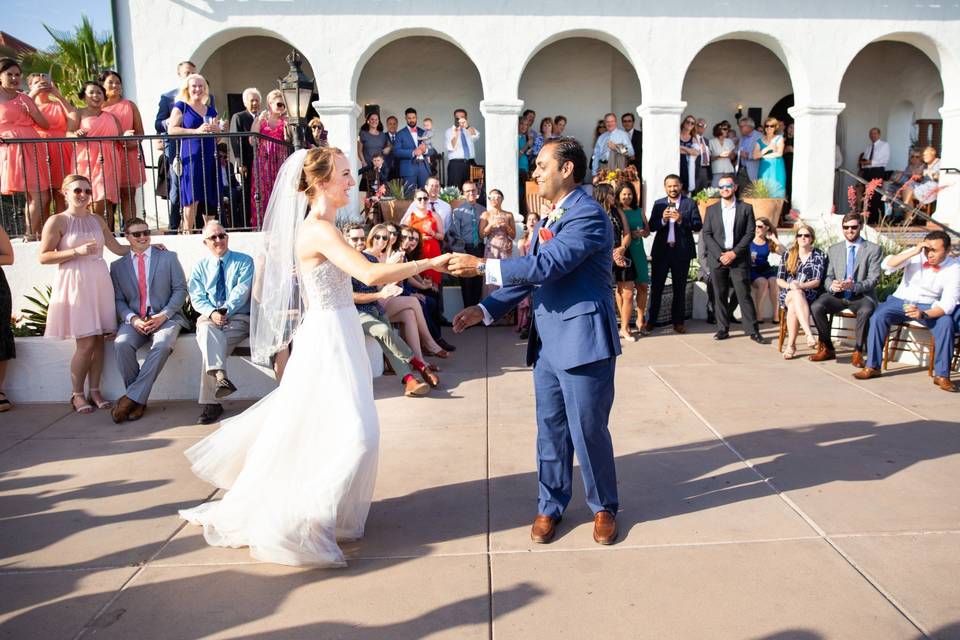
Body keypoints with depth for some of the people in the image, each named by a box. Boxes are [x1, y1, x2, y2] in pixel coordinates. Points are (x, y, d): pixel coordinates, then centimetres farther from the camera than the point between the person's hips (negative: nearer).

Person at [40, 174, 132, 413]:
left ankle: (95, 391, 14)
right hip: (75, 284, -5)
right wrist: (77, 251, -15)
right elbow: (43, 257, -7)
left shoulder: (97, 220, 14)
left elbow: (118, 248, 21)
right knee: (86, 342, -6)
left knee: (99, 340, 4)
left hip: (99, 283, 5)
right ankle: (77, 394, 9)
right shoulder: (57, 221, -2)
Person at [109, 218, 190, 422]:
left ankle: (131, 397, -25)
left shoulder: (169, 257, 11)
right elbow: (118, 300, 9)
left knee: (162, 345, -34)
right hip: (134, 320, 2)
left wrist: (164, 315, -10)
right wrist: (132, 319, -11)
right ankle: (139, 400, -17)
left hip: (165, 318, -2)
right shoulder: (117, 266, 15)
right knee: (122, 344, -31)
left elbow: (180, 289, 4)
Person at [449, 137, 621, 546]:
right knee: (550, 429, 14)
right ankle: (550, 506, 29)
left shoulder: (588, 214, -14)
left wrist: (482, 266, -21)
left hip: (583, 339, -8)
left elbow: (547, 266, -25)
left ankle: (603, 508, 25)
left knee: (588, 430, 4)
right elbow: (530, 275, 16)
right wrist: (485, 310, 8)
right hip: (548, 340, 8)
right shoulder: (550, 218, 14)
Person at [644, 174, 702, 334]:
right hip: (661, 250, 1)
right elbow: (651, 227, 1)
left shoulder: (690, 203, 2)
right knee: (656, 287, 2)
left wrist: (681, 220, -20)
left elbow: (698, 225, -6)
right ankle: (650, 321, 9)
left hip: (682, 251, -1)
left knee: (680, 288, 9)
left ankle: (678, 322, 19)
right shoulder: (658, 204, 7)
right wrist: (662, 220, -17)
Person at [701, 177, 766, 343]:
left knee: (744, 295, -4)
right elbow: (706, 234, 3)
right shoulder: (711, 209, 9)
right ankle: (723, 329, 10)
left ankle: (753, 331, 0)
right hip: (717, 258, 2)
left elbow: (750, 233, 0)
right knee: (720, 295, 3)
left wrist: (734, 253, -10)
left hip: (738, 258, -2)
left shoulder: (746, 208, 5)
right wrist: (720, 254, -9)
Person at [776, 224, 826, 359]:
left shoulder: (819, 255, 6)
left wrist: (801, 285, -22)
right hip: (788, 293, 1)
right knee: (797, 295, -37)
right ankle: (809, 334, -49)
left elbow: (817, 282, -3)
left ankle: (791, 344, -36)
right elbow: (779, 279, 9)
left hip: (809, 294, -1)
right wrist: (789, 285, -13)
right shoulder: (789, 254, 13)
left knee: (793, 306, -36)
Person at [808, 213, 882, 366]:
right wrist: (831, 285, -17)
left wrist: (854, 286, -25)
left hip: (862, 296, -3)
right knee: (816, 306, -27)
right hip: (837, 295, 3)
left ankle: (858, 352, -18)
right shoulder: (833, 249, 14)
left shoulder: (874, 249, 4)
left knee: (866, 311, -37)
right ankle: (827, 348, -11)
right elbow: (828, 277, 9)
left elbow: (874, 279, -5)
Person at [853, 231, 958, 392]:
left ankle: (942, 375, -20)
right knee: (878, 317, -27)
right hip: (901, 300, 1)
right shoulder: (916, 254, -8)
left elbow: (947, 305, -19)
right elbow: (887, 265, -20)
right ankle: (872, 367, -18)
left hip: (929, 306, -1)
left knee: (946, 323, -31)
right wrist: (913, 252, -31)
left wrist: (923, 314, -37)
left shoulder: (953, 269, -11)